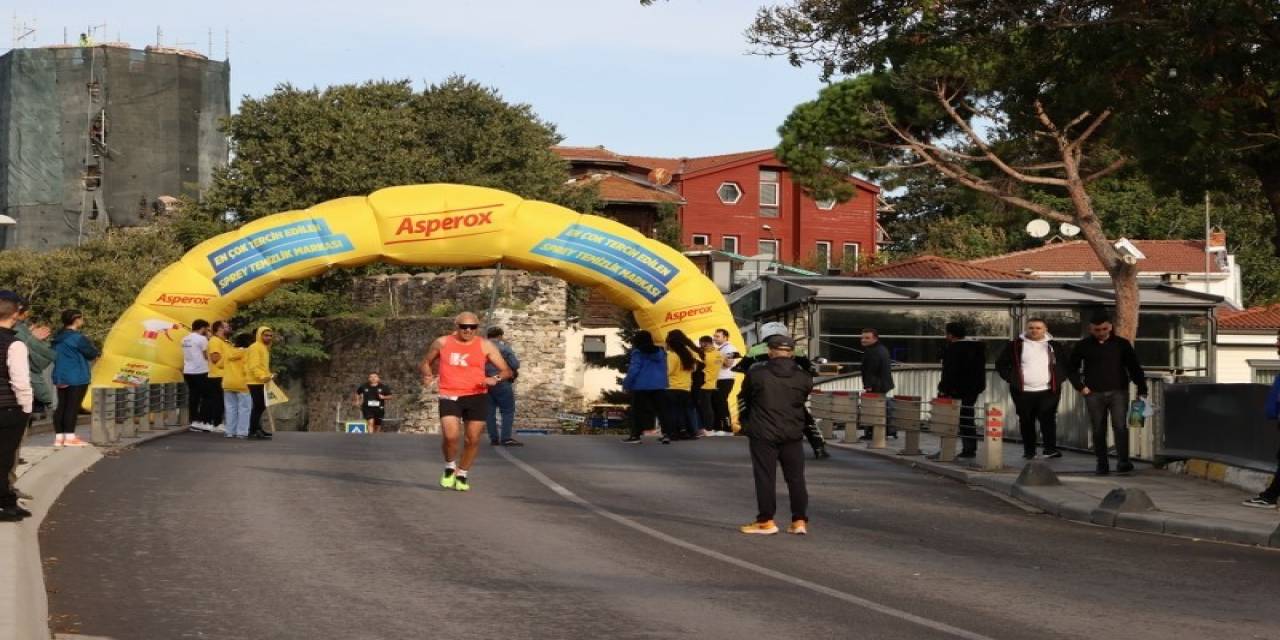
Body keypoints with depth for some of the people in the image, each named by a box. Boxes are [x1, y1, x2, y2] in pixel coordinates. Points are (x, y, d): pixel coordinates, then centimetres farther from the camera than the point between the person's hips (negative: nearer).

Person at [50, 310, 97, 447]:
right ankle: (70, 437, -9)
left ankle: (59, 436, 8)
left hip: (60, 377, 8)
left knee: (61, 406, 8)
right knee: (73, 406, -7)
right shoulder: (77, 338, -15)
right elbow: (92, 353, -10)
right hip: (76, 378, -8)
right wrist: (95, 353, 15)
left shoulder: (58, 338, 11)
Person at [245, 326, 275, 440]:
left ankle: (257, 429, 24)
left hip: (260, 381, 10)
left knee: (260, 406, 15)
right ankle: (254, 431, -14)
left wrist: (269, 375, 15)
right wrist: (263, 376, -31)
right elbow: (253, 366, -22)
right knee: (258, 406, -12)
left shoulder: (264, 347, 19)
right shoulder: (255, 347, -13)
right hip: (255, 382, -10)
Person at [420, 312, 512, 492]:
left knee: (473, 439, 1)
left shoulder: (484, 346, 3)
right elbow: (425, 363, 19)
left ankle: (462, 474, 24)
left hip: (477, 397, 1)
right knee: (451, 436, -18)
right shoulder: (442, 343, 4)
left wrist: (496, 378, -18)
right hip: (450, 397, -1)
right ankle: (450, 467, 11)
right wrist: (428, 375, -4)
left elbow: (507, 371, 4)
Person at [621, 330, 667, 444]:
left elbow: (633, 370, -11)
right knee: (661, 409, 4)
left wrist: (626, 384, -3)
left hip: (641, 386, -5)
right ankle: (665, 434, -7)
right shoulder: (661, 352, 12)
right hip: (659, 386, 5)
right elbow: (664, 370, 16)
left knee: (638, 410, 2)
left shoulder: (638, 353, -6)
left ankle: (635, 435, 1)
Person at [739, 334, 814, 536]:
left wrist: (745, 421, 25)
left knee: (765, 477, 2)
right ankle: (800, 521, 10)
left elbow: (745, 398, 7)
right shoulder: (803, 377, 0)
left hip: (763, 434, -3)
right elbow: (805, 401, 10)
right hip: (792, 434, 3)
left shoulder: (756, 373, -7)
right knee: (795, 477, 9)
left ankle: (766, 521, 4)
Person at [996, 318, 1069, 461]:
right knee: (1026, 421, 5)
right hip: (1023, 391, 0)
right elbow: (1001, 364, 7)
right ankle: (1028, 451, 13)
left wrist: (1059, 378, 4)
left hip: (1048, 390, 0)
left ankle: (1051, 449, -8)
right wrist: (1011, 378, -2)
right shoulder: (1015, 345, 3)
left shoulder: (1054, 346, 7)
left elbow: (1066, 364, 17)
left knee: (1048, 419, -10)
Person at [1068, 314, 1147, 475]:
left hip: (1118, 392, -1)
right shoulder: (1083, 346, 5)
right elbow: (1072, 368, 14)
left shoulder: (1122, 344, 3)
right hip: (1094, 394, 1)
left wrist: (1142, 389, -3)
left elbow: (1135, 368, 4)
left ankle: (1123, 462, -13)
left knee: (1120, 426, -14)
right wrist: (1080, 386, 2)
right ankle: (1102, 464, 12)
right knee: (1098, 431, 4)